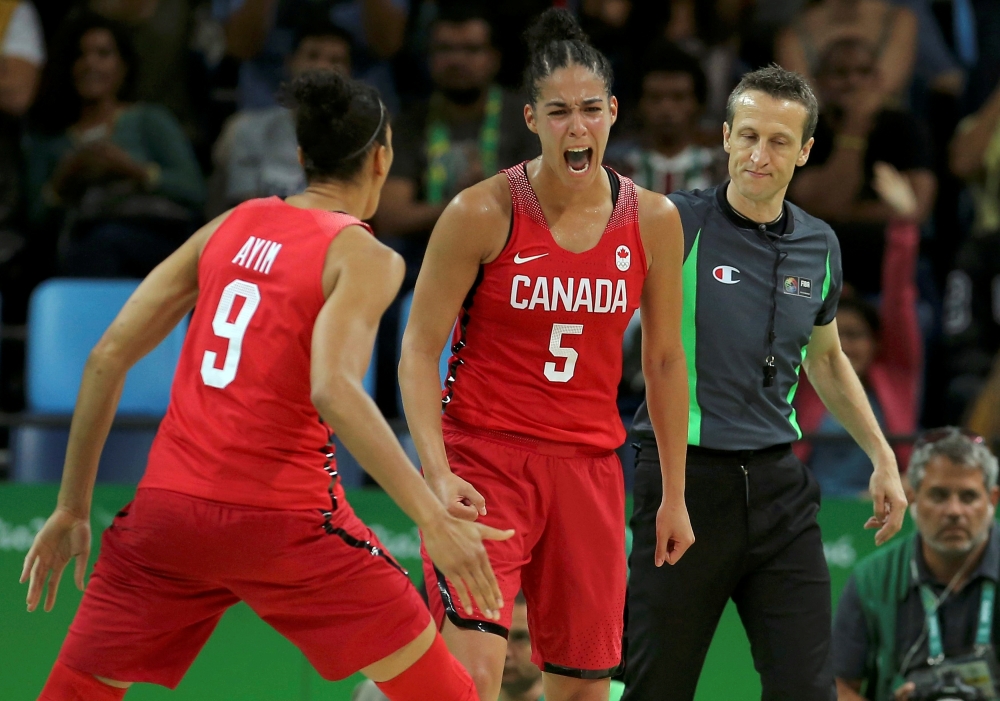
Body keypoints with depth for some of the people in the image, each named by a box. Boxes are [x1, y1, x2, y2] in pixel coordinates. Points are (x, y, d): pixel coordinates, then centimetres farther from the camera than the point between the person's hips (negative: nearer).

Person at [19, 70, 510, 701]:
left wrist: (73, 507, 16)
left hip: (168, 507, 5)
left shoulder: (232, 226, 13)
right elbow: (333, 391, -22)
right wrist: (433, 519, -25)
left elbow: (107, 358, 9)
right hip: (283, 518, -5)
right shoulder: (366, 257, -3)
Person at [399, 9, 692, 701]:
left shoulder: (653, 221, 1)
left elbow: (665, 361, 12)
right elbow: (419, 350, -6)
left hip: (588, 464, 4)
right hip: (483, 458, -4)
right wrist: (438, 472, -18)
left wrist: (675, 495, 13)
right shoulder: (483, 214, -10)